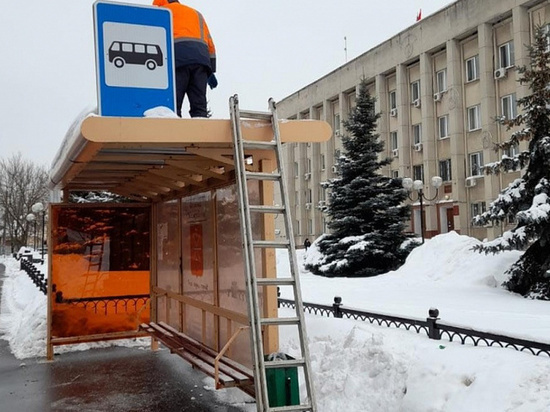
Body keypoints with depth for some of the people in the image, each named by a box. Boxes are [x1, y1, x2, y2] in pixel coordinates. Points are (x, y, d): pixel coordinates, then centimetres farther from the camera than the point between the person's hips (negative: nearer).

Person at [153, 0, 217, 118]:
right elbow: (210, 43, 27)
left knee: (173, 104, -10)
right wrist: (211, 71, 24)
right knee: (199, 105, 0)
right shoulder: (196, 13, 34)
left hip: (178, 57, -4)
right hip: (201, 56, 4)